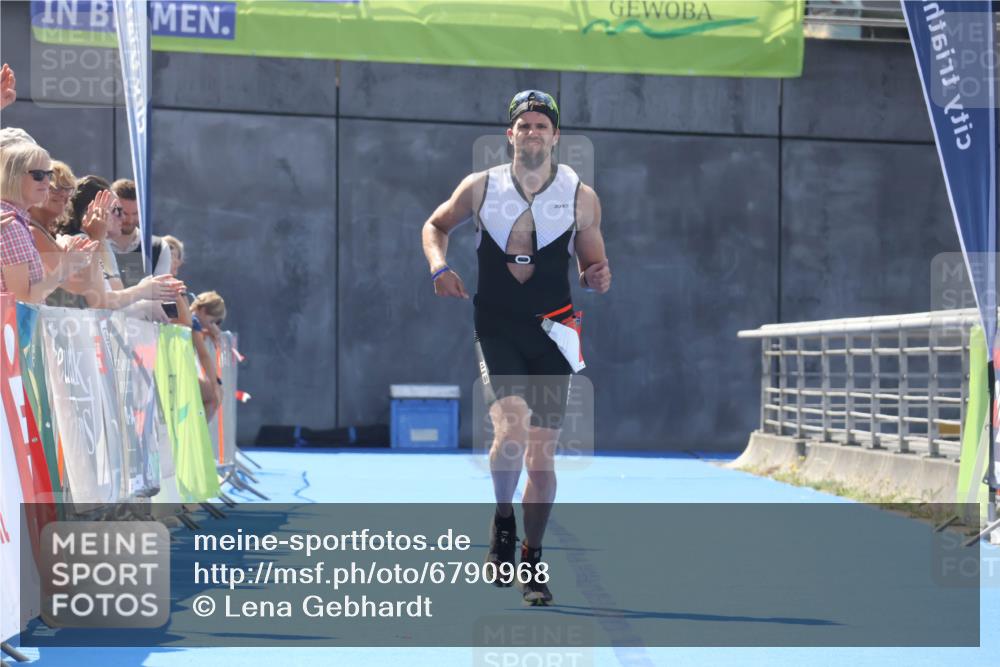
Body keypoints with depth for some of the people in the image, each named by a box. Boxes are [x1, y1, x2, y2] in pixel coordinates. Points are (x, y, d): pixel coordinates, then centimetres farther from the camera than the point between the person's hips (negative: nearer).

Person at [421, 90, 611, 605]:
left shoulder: (581, 198, 2)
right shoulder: (480, 187, 1)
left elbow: (591, 268, 10)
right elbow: (436, 225, 16)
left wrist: (597, 278, -14)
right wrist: (439, 266, -4)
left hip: (552, 334, 1)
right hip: (496, 330, -1)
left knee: (541, 452, 5)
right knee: (511, 430, -24)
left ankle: (532, 559, 21)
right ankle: (503, 519, 4)